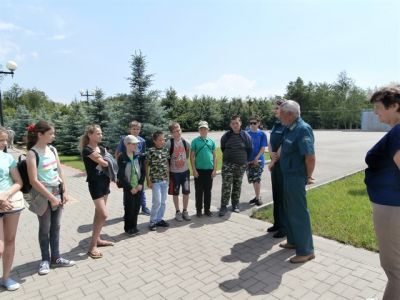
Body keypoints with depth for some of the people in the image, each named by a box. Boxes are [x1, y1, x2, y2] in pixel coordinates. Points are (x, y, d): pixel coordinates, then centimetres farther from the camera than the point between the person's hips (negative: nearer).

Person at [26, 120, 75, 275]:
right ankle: (45, 260, 25)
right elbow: (33, 181, -18)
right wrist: (51, 197, -16)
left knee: (56, 227, 13)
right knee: (45, 229, 8)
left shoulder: (52, 149, 4)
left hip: (57, 192, 6)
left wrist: (65, 191, 2)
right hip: (43, 195, -5)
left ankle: (55, 258, 26)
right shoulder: (32, 153, -14)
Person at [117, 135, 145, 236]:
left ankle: (134, 226, 26)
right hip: (128, 188, -4)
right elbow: (121, 175, -13)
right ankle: (128, 228, 21)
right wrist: (130, 188, -14)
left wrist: (140, 184, -6)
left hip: (138, 187, 4)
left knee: (136, 207, 10)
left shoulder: (138, 156, 3)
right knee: (129, 208, 4)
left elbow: (143, 170, 5)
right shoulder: (122, 158, -10)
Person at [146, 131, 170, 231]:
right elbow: (146, 166, -7)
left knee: (163, 201, 11)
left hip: (165, 180, 6)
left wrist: (169, 176, 11)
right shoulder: (151, 151, -9)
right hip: (155, 180, -5)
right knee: (157, 201, -4)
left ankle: (159, 219, 25)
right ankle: (152, 221, 12)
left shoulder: (165, 150, 6)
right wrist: (148, 180, -9)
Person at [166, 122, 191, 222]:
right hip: (174, 172, -3)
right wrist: (167, 171, -6)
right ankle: (177, 212, 23)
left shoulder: (185, 142, 0)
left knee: (186, 192, 6)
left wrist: (184, 160, 6)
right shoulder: (169, 143, -12)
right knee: (175, 193, 8)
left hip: (185, 171, 3)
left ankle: (185, 211, 22)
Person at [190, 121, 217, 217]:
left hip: (209, 170, 2)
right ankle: (198, 210, 19)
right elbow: (192, 156, -2)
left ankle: (207, 209, 23)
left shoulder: (211, 141, 7)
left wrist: (214, 169, 2)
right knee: (199, 191, 7)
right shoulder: (195, 141, -1)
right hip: (199, 170, -2)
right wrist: (194, 170, -8)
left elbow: (214, 156, 8)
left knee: (208, 191, 11)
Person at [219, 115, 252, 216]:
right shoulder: (226, 136, -1)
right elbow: (223, 148, 12)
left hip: (241, 166, 1)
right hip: (227, 165, -1)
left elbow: (249, 150, 8)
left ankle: (235, 205, 23)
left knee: (237, 186, 10)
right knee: (226, 186, -7)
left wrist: (245, 161, 10)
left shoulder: (246, 136, -2)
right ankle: (223, 206, -2)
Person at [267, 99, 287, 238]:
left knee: (283, 196, 0)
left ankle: (285, 227, 12)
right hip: (275, 164, 8)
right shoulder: (275, 125, 14)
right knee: (276, 195, 15)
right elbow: (270, 143, 12)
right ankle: (277, 223, 29)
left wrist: (273, 161, -11)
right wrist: (272, 153, -9)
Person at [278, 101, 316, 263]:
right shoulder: (291, 128, 8)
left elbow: (310, 157, -24)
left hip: (296, 177, -10)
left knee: (299, 213, -1)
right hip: (289, 176, 10)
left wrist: (308, 177, -13)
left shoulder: (302, 129, -20)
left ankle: (306, 251, 13)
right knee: (290, 210, 19)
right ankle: (293, 241, 35)